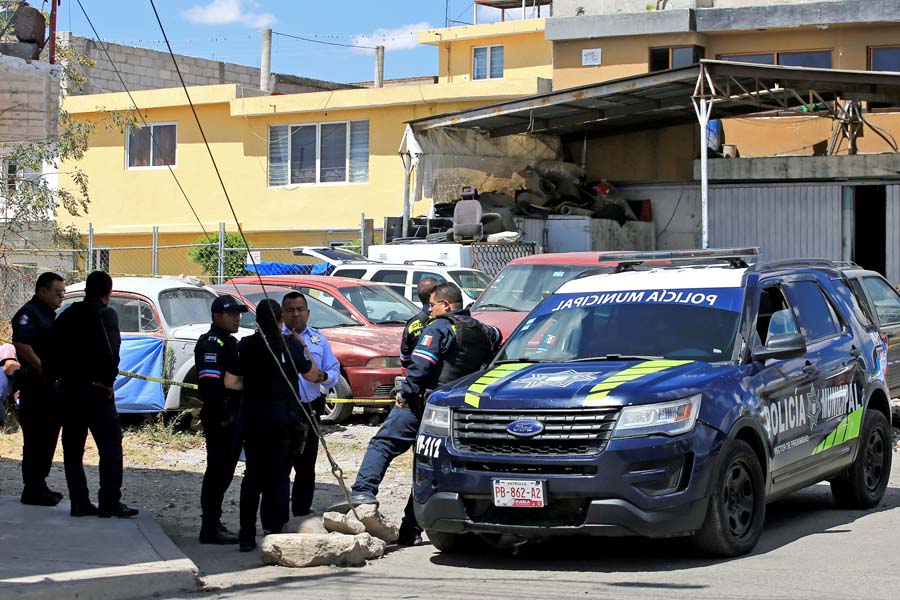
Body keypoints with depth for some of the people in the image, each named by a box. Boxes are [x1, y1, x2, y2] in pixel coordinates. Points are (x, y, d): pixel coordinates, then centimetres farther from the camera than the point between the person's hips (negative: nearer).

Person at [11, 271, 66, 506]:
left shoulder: (50, 314, 20)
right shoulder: (29, 313, -11)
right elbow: (21, 344, -24)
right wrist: (43, 369, -24)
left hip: (51, 384, 10)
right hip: (36, 385, -10)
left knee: (48, 436, 14)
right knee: (36, 438, -7)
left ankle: (39, 485, 23)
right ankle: (33, 490, -4)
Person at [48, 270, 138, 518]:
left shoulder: (67, 315, 12)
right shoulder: (105, 314, -9)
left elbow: (54, 351, 10)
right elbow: (110, 351, -21)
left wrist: (58, 377, 14)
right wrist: (108, 381, -11)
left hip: (69, 388, 7)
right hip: (95, 389, -7)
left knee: (73, 448, 10)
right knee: (110, 446, -2)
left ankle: (79, 502, 11)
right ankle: (110, 502, -5)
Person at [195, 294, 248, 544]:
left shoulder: (229, 342, 19)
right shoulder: (211, 343, -14)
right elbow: (209, 383, -25)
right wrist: (222, 416, -23)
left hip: (232, 417, 10)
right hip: (220, 419, -10)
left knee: (222, 472, 16)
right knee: (218, 472, -7)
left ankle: (213, 524, 25)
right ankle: (210, 529, -3)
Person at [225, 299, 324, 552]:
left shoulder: (245, 346, -1)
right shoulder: (289, 344, -6)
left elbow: (230, 382, 0)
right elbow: (312, 375, 5)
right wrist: (301, 345, 13)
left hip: (252, 415, 2)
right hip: (282, 415, -2)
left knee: (252, 474, 11)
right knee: (279, 475, 4)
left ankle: (247, 535, 10)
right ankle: (275, 533, 0)